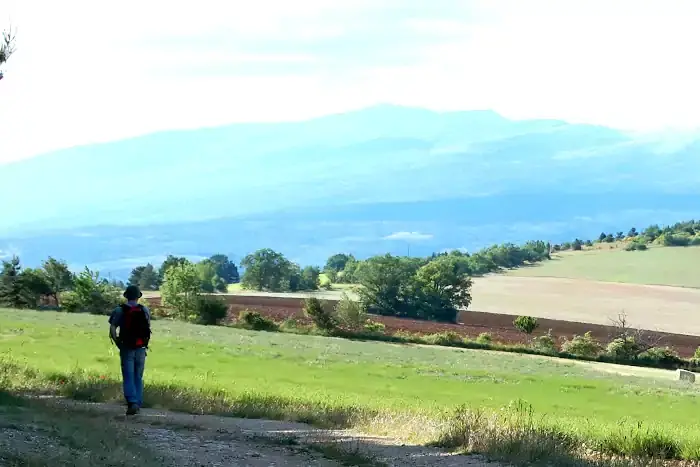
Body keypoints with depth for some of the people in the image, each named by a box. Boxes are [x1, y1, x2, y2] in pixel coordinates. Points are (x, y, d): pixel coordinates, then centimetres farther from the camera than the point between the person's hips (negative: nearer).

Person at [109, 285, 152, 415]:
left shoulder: (120, 310, -6)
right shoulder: (145, 310, 1)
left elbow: (112, 328, -12)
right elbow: (148, 327, 9)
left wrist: (117, 343, -1)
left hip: (126, 349, -2)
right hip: (141, 349, 2)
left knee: (128, 378, -2)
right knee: (138, 378, 12)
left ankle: (132, 402, -19)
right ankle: (138, 404, 11)